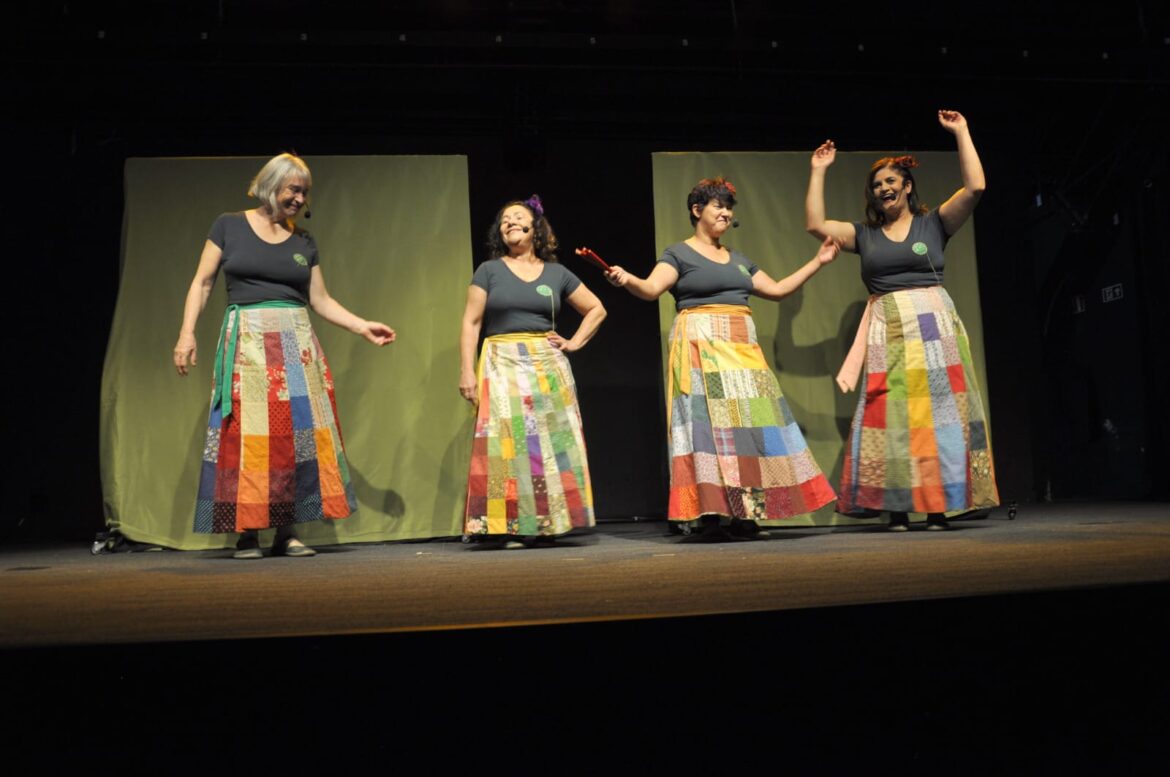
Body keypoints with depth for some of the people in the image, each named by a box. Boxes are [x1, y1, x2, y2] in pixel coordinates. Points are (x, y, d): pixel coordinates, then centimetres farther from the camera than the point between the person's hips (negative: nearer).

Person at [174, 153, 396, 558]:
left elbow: (321, 300, 13)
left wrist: (363, 326, 3)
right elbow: (202, 283, 5)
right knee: (245, 433, -7)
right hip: (246, 342, -3)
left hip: (295, 344, 3)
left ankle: (287, 531, 2)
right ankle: (246, 531, 0)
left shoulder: (304, 241, 13)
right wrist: (187, 331, -6)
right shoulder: (229, 226, 6)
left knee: (296, 432, -3)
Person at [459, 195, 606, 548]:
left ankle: (548, 522, 4)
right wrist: (467, 371, -8)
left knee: (550, 441, -2)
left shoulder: (557, 273, 11)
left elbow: (596, 310, 19)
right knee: (508, 443, -7)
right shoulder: (489, 270, 7)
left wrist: (575, 342, 7)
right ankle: (512, 526, -5)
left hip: (547, 367, 2)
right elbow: (471, 323, 1)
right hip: (502, 367, -2)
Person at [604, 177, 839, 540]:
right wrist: (627, 279, -35)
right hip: (700, 347, -6)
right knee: (708, 421, -12)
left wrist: (817, 262, 25)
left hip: (742, 350, 6)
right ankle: (710, 514, -11)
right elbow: (652, 288, -14)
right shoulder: (679, 254, 2)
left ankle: (745, 514, 3)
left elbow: (777, 290, 25)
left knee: (749, 423, -1)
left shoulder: (738, 259, 22)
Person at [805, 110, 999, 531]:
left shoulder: (934, 223, 8)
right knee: (891, 418, -4)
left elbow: (975, 187, -2)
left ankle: (938, 504, 1)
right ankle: (898, 507, -1)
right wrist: (818, 171, 11)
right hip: (887, 333, 2)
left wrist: (961, 133, 3)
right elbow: (815, 224, 8)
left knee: (937, 412, -3)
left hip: (932, 326, -2)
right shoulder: (864, 234, 14)